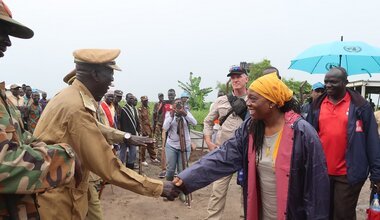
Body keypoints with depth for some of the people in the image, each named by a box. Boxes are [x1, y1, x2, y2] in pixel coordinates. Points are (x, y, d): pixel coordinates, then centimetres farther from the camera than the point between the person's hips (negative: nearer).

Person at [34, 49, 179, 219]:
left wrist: (126, 137, 16)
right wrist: (159, 187, -20)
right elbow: (110, 170, -27)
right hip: (56, 199, -9)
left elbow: (94, 128, 21)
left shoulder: (70, 95, 4)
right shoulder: (77, 108, -27)